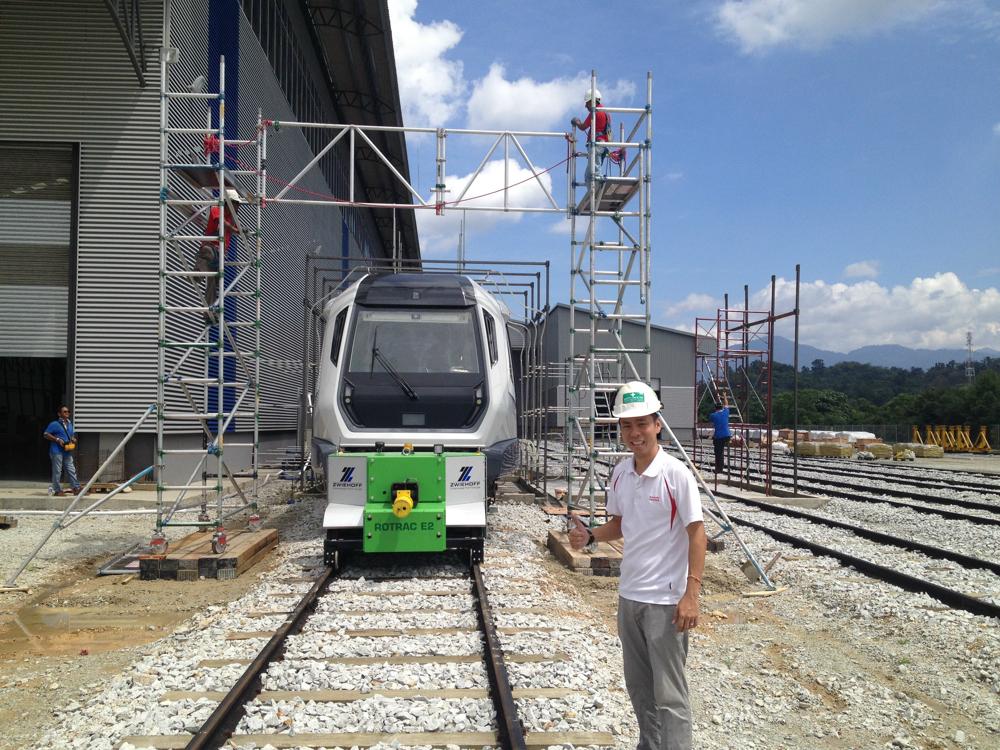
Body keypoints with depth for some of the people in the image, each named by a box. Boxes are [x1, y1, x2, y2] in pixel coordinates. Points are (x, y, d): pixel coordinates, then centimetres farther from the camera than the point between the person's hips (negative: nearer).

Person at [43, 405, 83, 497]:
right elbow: (46, 434, -8)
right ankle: (57, 490, 5)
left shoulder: (70, 423, 15)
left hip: (67, 452, 7)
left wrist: (73, 439, 5)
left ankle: (76, 488, 7)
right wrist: (57, 440, -17)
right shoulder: (54, 424, -7)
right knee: (57, 471, -1)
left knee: (72, 470, 5)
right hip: (57, 452, -7)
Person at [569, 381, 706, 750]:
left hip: (665, 599, -7)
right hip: (629, 594, 7)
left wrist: (691, 594, -20)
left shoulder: (676, 474, -16)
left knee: (668, 693, 1)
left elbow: (697, 533, -14)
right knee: (638, 685, 19)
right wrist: (590, 536, -5)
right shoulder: (619, 474, 3)